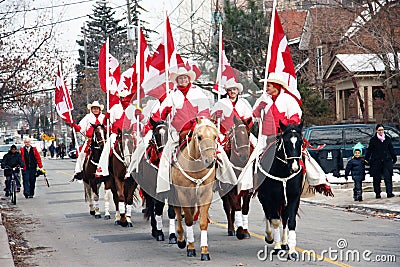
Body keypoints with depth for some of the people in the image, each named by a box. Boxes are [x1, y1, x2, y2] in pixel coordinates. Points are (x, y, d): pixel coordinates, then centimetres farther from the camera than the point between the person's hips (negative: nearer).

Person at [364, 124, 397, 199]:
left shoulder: (387, 139, 10)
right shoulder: (373, 139, 3)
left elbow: (391, 149, 18)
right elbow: (369, 150, 4)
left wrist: (394, 158, 20)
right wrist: (366, 159, -1)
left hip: (387, 160, 1)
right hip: (376, 161, -1)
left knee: (388, 177, -10)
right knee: (376, 178, 2)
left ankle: (389, 192, -14)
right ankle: (377, 193, 10)